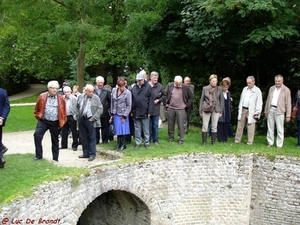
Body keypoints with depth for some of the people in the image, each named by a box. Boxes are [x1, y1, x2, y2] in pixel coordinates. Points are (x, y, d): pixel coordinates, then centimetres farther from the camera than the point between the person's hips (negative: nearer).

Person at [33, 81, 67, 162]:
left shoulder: (61, 98, 0)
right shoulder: (42, 96, 0)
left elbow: (63, 111, 7)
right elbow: (37, 108, 11)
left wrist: (62, 122, 5)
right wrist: (38, 116, 7)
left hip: (55, 123, 0)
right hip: (43, 121, 0)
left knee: (55, 140, 8)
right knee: (37, 134, -17)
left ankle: (55, 158, 20)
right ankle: (38, 155, -4)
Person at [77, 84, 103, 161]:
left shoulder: (96, 98, -4)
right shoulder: (80, 97, 8)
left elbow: (100, 109, -6)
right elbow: (77, 107, 18)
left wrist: (93, 118, -11)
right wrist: (77, 116, 9)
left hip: (90, 120, -5)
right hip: (81, 120, 5)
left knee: (92, 138, 0)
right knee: (83, 138, 11)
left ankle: (92, 154, 7)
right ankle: (85, 153, 21)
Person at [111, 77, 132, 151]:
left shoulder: (128, 92, -11)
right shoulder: (114, 90, 2)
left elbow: (129, 105, -9)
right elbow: (112, 102, 10)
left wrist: (124, 116, -11)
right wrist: (112, 113, 9)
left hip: (123, 114, -4)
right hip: (116, 114, 4)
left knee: (123, 130, 0)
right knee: (117, 129, 9)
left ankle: (123, 144, 12)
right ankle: (119, 143, 21)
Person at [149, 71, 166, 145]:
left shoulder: (160, 86, -2)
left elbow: (164, 95, 8)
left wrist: (159, 100, -3)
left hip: (155, 109, 1)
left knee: (155, 125, 9)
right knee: (148, 125, 9)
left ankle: (155, 140, 19)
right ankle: (149, 139, 20)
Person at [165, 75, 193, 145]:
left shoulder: (185, 87, -2)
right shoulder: (169, 85, 0)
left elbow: (191, 97, 7)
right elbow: (165, 94, 8)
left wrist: (187, 104, 3)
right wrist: (166, 103, 4)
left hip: (181, 109, -1)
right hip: (170, 108, 1)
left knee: (181, 125, -1)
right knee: (170, 124, 9)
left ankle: (181, 139, 6)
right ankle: (170, 138, 23)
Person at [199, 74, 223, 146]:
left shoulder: (219, 89, 3)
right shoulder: (205, 88, 2)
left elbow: (221, 100, 7)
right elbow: (201, 99, 6)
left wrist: (220, 111, 3)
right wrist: (200, 111, 3)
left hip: (216, 110, 1)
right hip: (206, 109, 0)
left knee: (214, 127, 5)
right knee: (205, 126, 0)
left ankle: (213, 141, 15)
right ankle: (204, 142, 8)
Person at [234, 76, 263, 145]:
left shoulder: (257, 91, -5)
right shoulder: (245, 89, 13)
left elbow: (259, 103, -7)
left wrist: (257, 113, -11)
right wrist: (239, 109, 12)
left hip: (251, 111, -5)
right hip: (243, 110, 5)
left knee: (250, 127, -2)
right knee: (240, 125, 8)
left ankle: (250, 141, 6)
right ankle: (237, 140, 15)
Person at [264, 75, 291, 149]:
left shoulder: (286, 90, -1)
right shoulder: (271, 88, 12)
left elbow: (288, 103, -2)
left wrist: (288, 115, -6)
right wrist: (266, 111, 15)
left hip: (279, 111, -4)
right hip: (271, 109, 4)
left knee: (280, 129, -1)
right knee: (270, 128, 8)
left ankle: (279, 145, 5)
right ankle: (270, 142, 17)